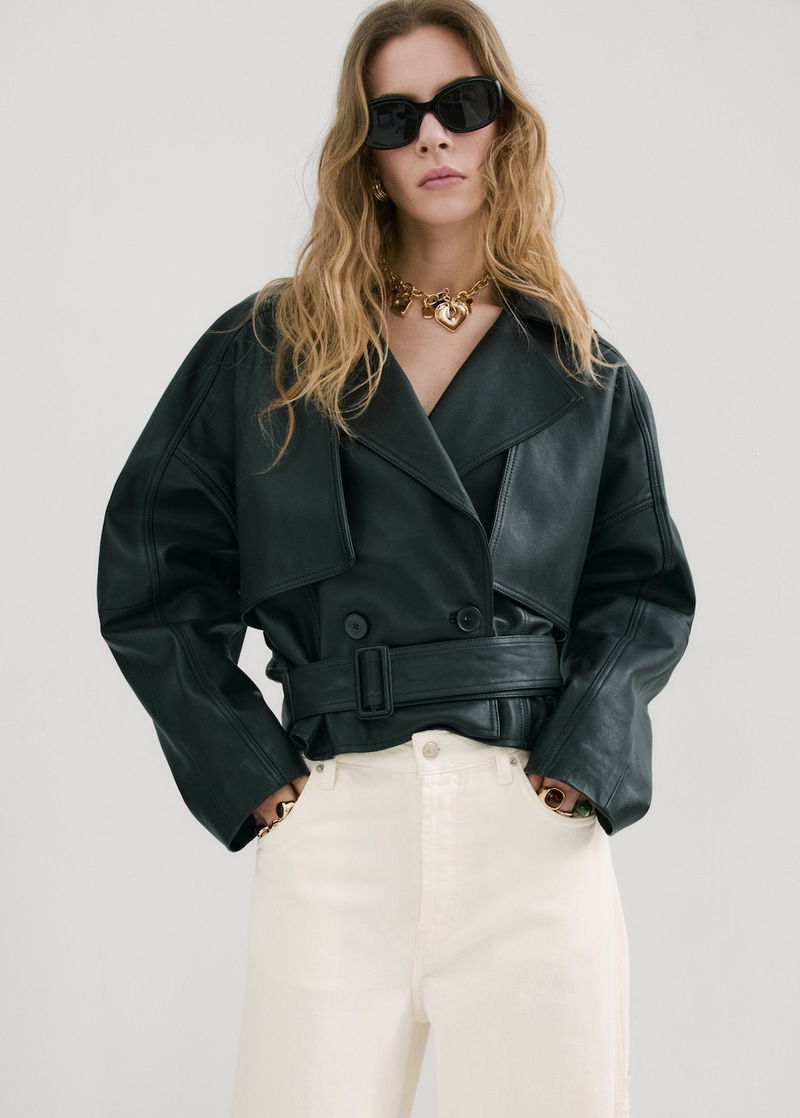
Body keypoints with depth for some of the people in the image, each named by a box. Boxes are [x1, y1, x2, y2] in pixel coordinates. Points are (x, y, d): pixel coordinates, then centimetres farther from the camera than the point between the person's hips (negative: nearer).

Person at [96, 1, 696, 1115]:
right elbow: (149, 577, 9)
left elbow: (647, 592, 12)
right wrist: (244, 764, 0)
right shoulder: (265, 353, 9)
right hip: (333, 828, 0)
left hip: (535, 827, 1)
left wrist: (582, 753, -4)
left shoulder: (585, 379, 11)